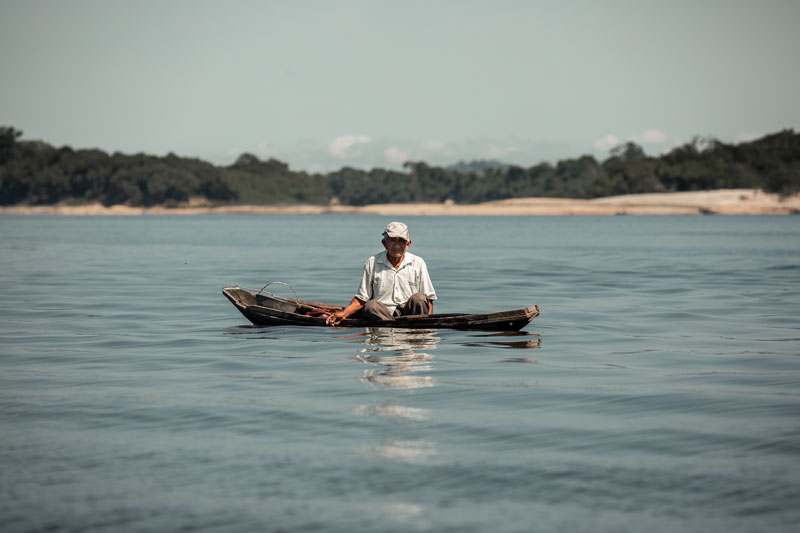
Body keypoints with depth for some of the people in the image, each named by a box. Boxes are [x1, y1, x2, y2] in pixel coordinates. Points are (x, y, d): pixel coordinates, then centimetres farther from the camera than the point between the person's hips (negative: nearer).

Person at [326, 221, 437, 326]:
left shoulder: (418, 263, 7)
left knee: (418, 298, -27)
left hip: (409, 312, 1)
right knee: (371, 306, -31)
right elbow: (361, 298, 9)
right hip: (382, 315, -1)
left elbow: (428, 299, 7)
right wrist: (344, 313, -7)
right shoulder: (372, 263, 6)